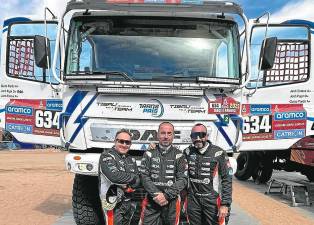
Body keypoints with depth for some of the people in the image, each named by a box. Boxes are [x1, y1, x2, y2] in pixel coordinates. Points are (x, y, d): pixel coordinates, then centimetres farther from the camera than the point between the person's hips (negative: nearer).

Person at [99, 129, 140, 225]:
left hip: (130, 203, 7)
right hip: (114, 204, -7)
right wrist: (133, 177, -10)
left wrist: (129, 186, -15)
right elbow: (114, 176, -24)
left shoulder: (131, 160, 14)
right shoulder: (107, 156, -9)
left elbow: (138, 181, 7)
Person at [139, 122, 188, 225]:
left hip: (172, 202, 0)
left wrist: (166, 195, -14)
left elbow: (183, 179, -3)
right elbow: (144, 177, -1)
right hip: (151, 202, 0)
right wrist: (156, 195, -14)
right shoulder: (149, 154, 6)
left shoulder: (179, 155, 4)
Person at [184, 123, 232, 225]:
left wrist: (225, 204, -13)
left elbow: (227, 180, -7)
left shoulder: (218, 153, -8)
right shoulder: (188, 152, 4)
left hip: (212, 201, -3)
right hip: (193, 201, 3)